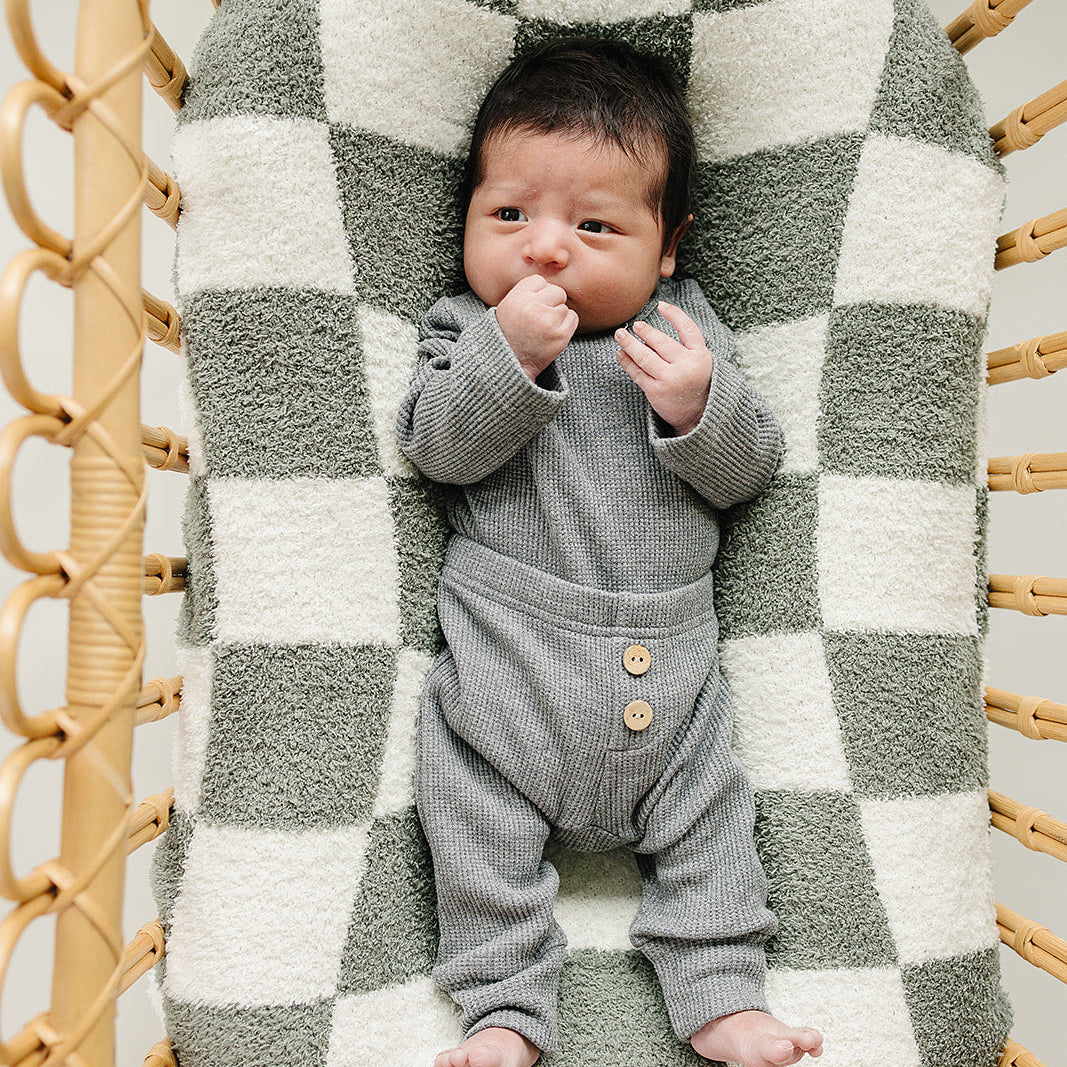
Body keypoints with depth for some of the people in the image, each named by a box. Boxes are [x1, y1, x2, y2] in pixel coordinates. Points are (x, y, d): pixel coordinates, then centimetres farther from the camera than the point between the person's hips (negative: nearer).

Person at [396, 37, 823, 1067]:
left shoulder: (684, 328, 9)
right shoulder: (465, 328, 5)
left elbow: (747, 470, 4)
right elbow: (438, 446, -11)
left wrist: (701, 408, -16)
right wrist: (507, 354, -24)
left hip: (669, 651, 2)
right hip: (508, 642, -1)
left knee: (705, 801, 5)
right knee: (475, 806, -7)